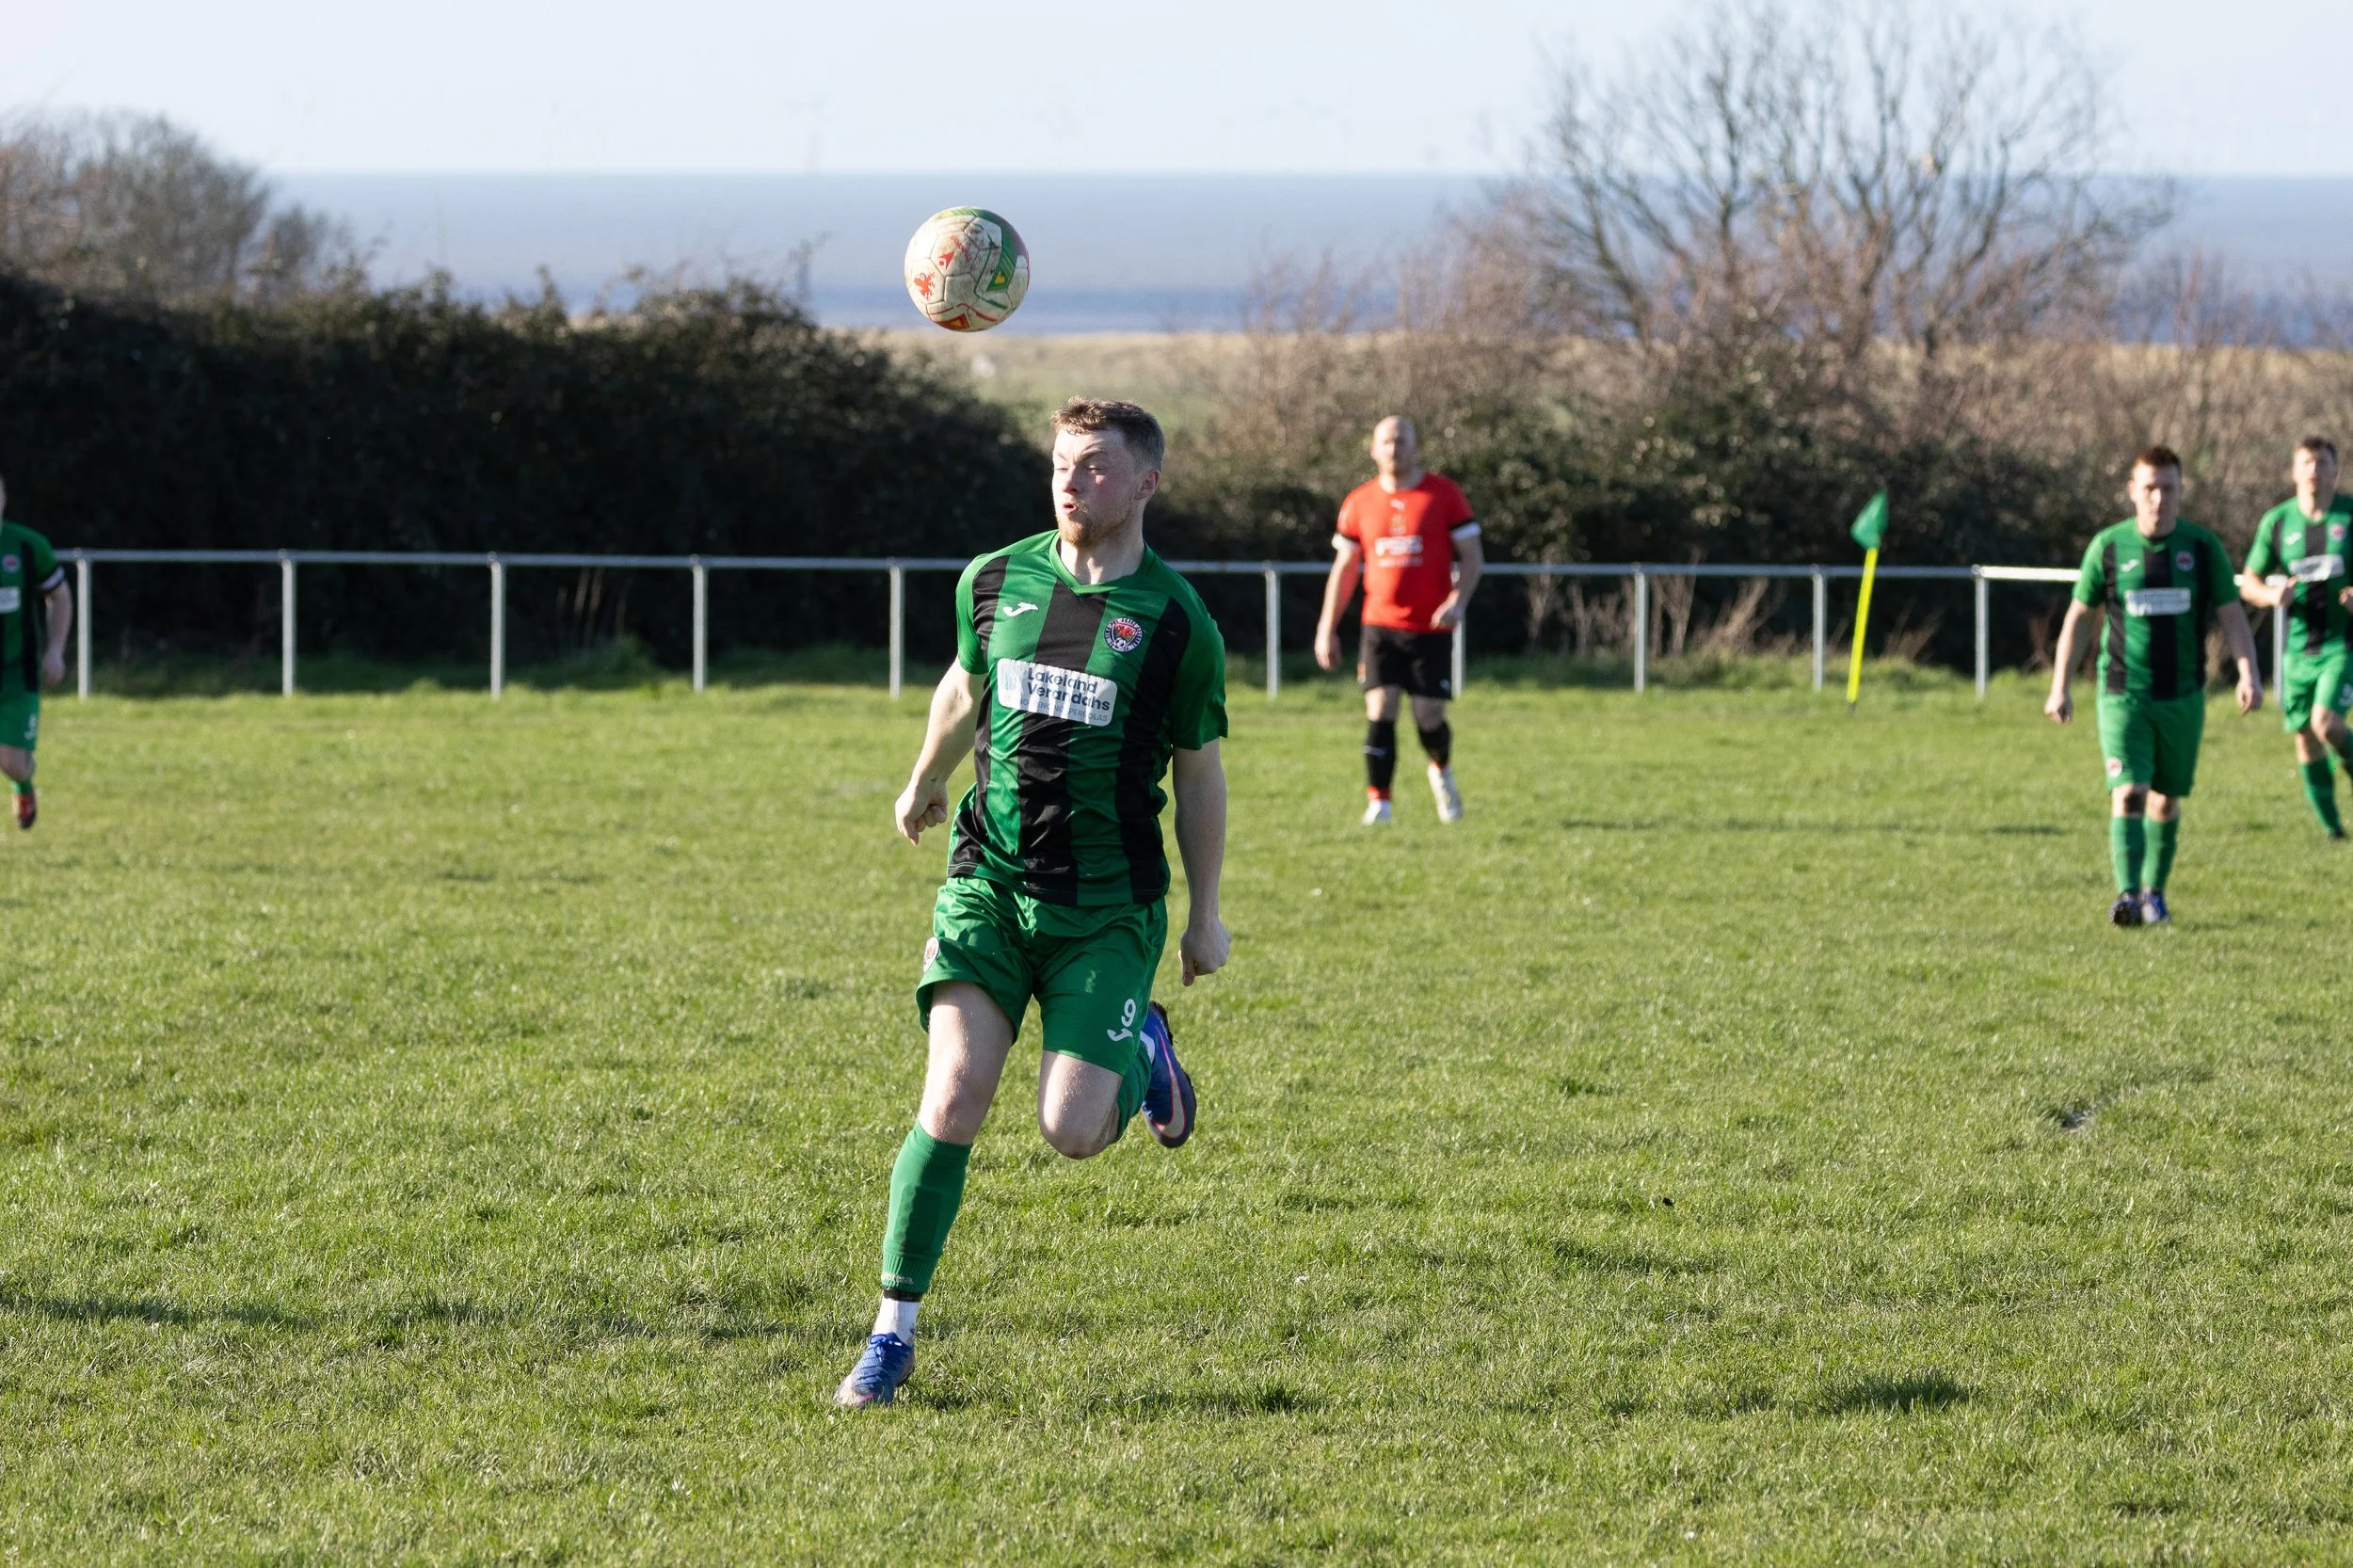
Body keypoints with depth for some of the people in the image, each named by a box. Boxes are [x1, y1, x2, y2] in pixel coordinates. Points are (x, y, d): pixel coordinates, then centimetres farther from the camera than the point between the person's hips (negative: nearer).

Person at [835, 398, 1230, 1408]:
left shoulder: (1176, 622, -6)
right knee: (952, 1098, -13)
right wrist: (923, 787, 37)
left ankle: (1144, 1052, 25)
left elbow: (1198, 772, 5)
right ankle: (893, 1336, -6)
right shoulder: (995, 582, 2)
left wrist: (1205, 914, 9)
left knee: (1071, 1131, -11)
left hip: (1107, 906, -2)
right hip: (988, 880, 2)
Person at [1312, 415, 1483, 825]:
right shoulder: (1359, 503, 6)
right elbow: (1344, 568, 13)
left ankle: (1442, 770, 32)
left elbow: (1472, 555, 1)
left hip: (1431, 629, -1)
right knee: (1380, 709, -12)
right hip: (1380, 626, 1)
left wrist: (1457, 601, -16)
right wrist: (1327, 628, 9)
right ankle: (1378, 802, -8)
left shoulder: (1445, 495, -1)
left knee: (1429, 717, -1)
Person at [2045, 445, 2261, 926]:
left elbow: (2231, 615, 1)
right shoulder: (2108, 547, -2)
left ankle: (2154, 893, 28)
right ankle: (2127, 895, -23)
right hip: (2123, 695, -2)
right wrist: (2059, 687, 3)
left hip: (2183, 696, 2)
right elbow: (2078, 615, 5)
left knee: (2166, 798, 12)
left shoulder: (2203, 547, 0)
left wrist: (2248, 672, -14)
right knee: (2128, 793, -17)